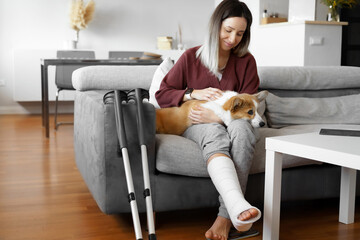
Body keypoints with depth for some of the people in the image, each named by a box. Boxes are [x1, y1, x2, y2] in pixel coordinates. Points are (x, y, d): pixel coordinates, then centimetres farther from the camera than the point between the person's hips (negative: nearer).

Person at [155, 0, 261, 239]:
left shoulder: (246, 61, 7)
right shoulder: (191, 57, 5)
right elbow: (162, 95, 5)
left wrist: (218, 116, -17)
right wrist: (194, 93, -11)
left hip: (230, 122, 1)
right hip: (196, 125, -1)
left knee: (241, 126, -36)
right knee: (215, 134, -37)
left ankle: (226, 216, -41)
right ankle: (238, 206, -60)